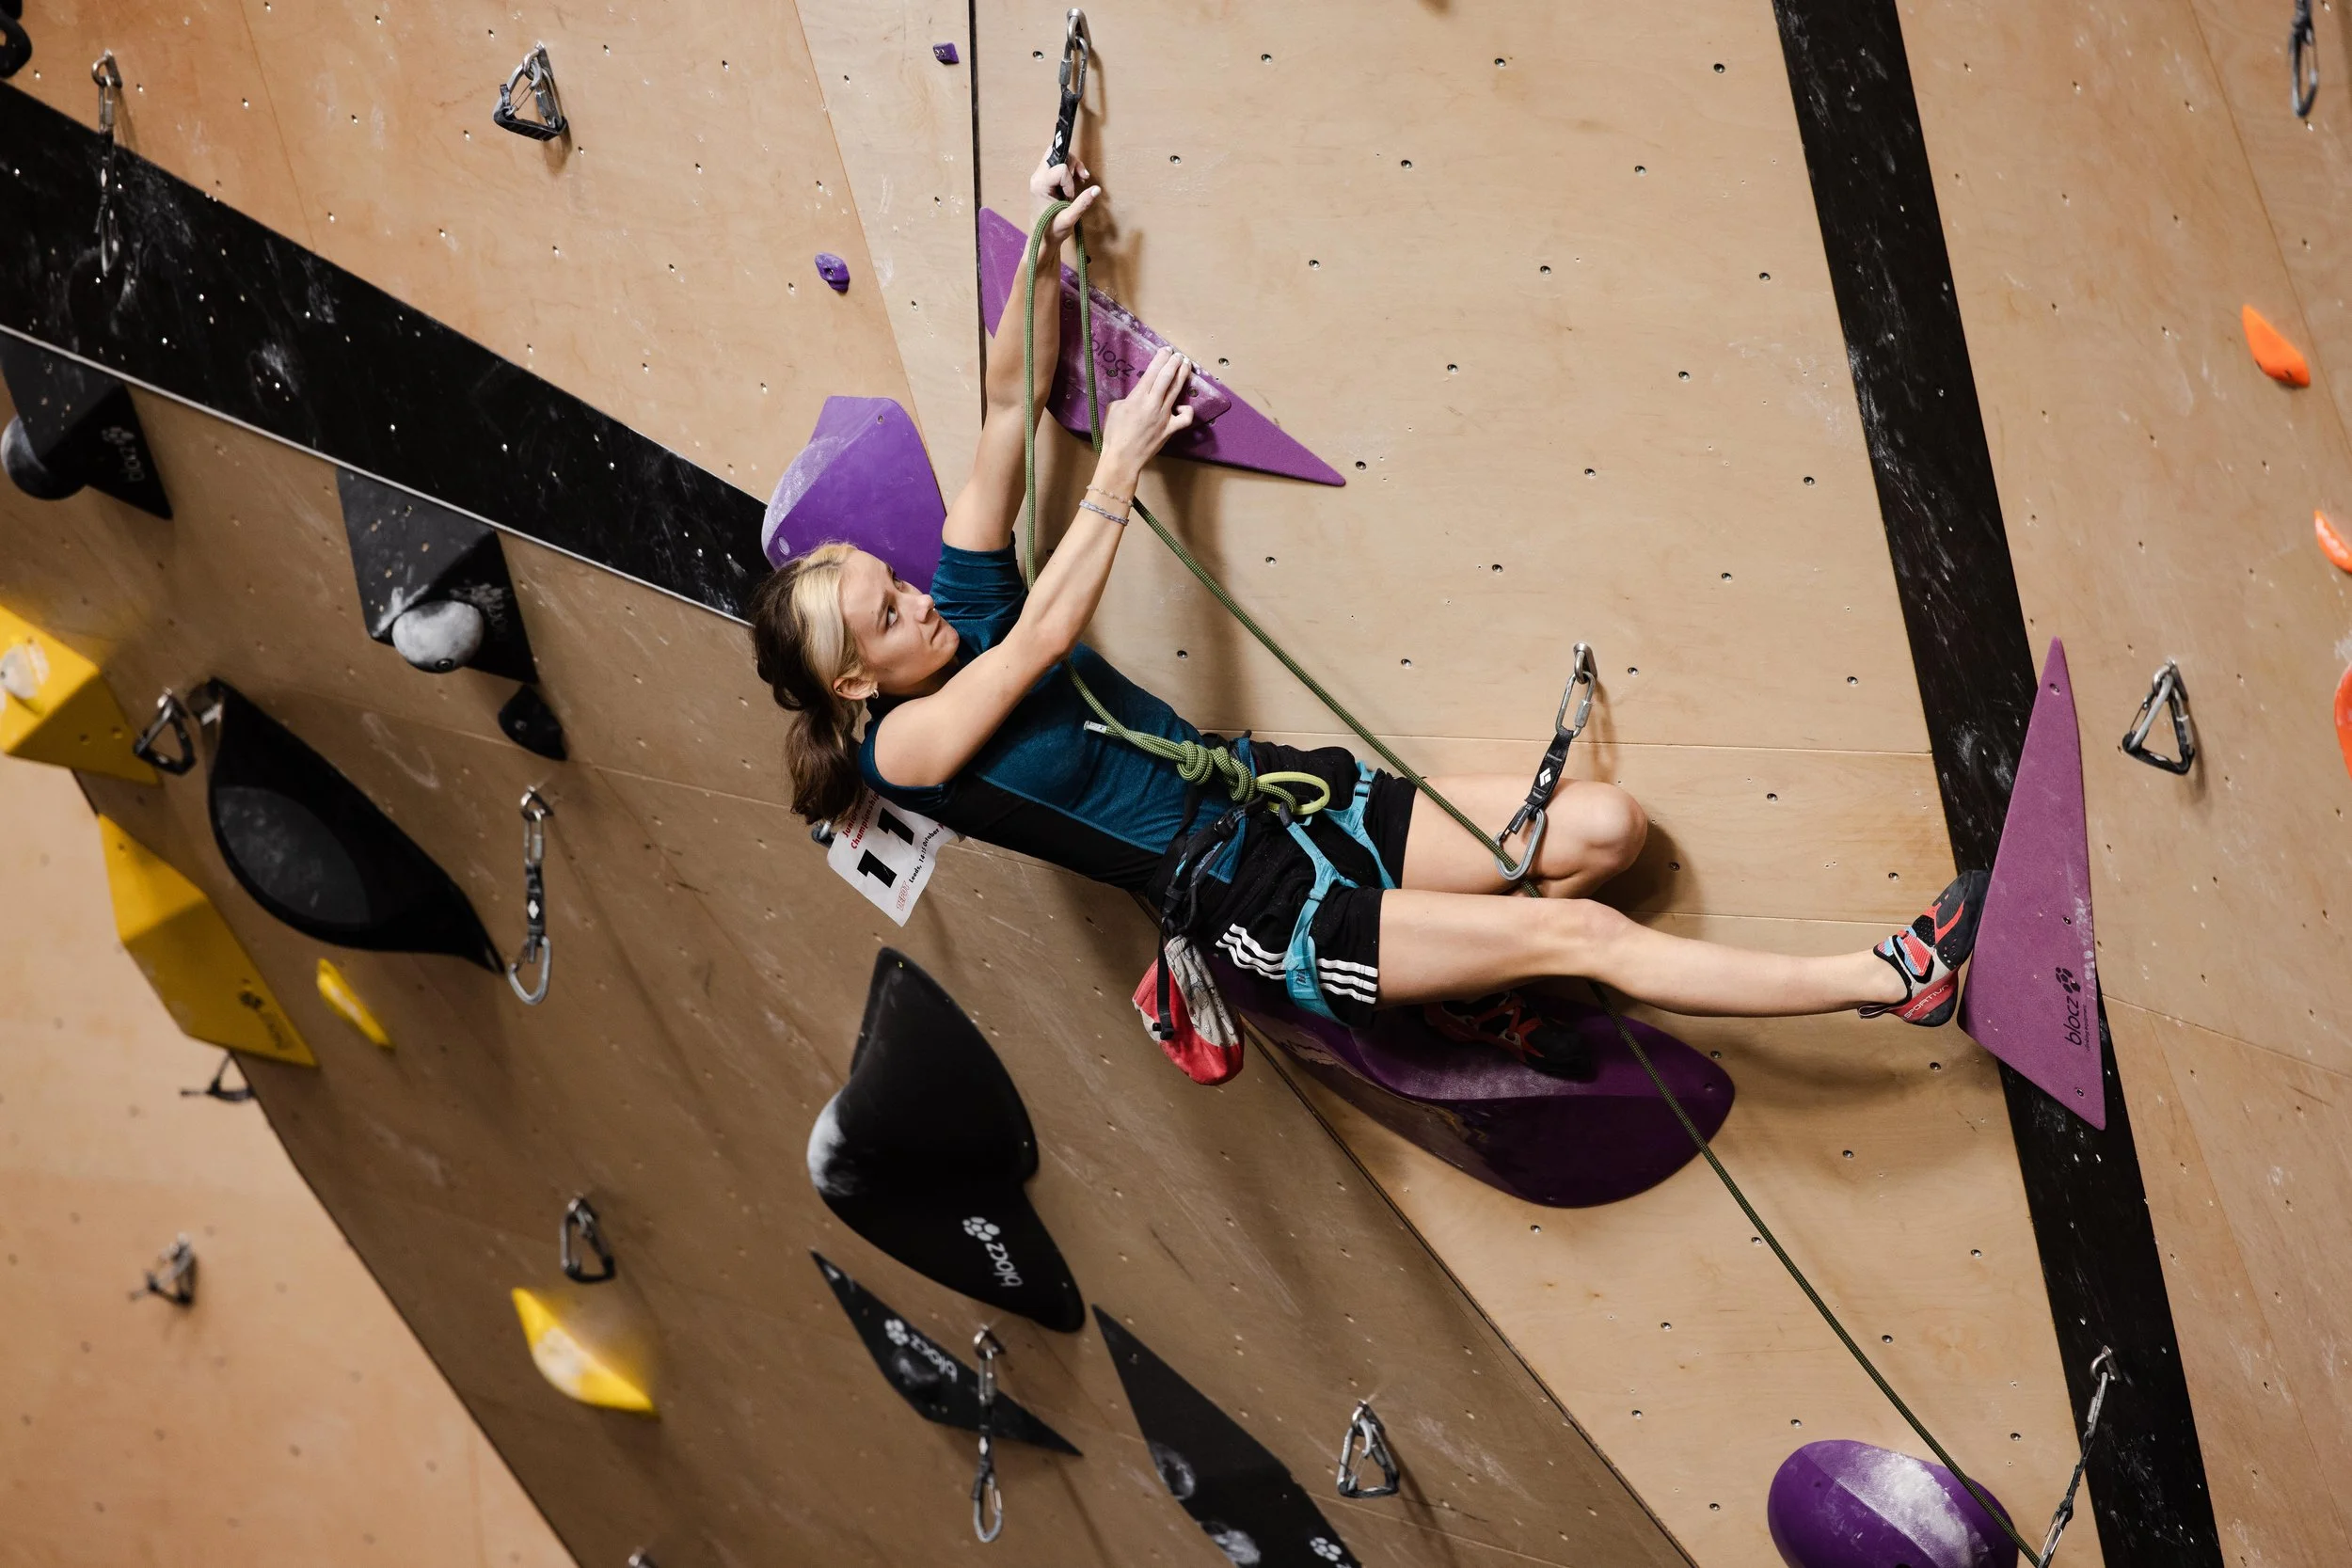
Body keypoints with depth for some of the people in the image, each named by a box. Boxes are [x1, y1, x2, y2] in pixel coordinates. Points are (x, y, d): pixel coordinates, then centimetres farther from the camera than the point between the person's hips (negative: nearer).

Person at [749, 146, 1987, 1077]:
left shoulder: (967, 605, 7)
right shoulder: (907, 745, -10)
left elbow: (1010, 403, 6)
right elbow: (1047, 634, -23)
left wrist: (1044, 247, -6)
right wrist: (1120, 467, -14)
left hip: (1289, 795, 7)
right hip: (1254, 904, -7)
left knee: (1607, 826, -5)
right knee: (1585, 936, -15)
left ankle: (1456, 972, 16)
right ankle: (1895, 978, -9)